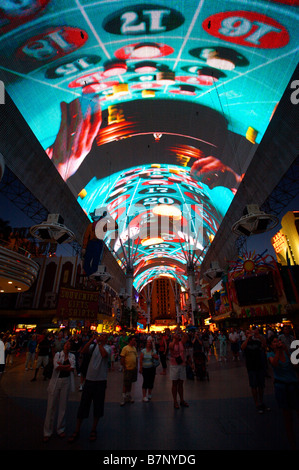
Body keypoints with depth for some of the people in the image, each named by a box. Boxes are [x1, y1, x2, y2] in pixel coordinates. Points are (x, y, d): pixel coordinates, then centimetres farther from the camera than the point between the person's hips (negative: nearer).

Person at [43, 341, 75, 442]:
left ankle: (61, 429, 28)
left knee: (63, 406, 11)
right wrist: (67, 366, -11)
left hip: (66, 381, 2)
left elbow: (72, 369, -8)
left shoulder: (72, 356, 3)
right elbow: (56, 366, -14)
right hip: (56, 381, -2)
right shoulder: (58, 354, -1)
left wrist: (61, 366, -12)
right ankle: (47, 432, 20)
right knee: (51, 406, 3)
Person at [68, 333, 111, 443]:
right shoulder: (93, 346, 3)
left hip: (100, 381, -2)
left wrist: (98, 342, -23)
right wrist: (92, 340, -23)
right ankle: (77, 431, 28)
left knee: (98, 407, 12)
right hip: (89, 379, 2)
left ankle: (93, 430, 32)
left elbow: (104, 354, -28)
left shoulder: (107, 348, -6)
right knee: (83, 405, 11)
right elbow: (83, 351, -14)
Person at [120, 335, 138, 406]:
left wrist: (136, 366, 10)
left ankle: (129, 396, 31)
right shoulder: (125, 348, -14)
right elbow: (122, 359, -14)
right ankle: (123, 398, 15)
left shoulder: (134, 348, 7)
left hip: (133, 368, 6)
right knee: (125, 383, 2)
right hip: (128, 369, -6)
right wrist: (124, 367, -13)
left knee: (130, 383, 18)